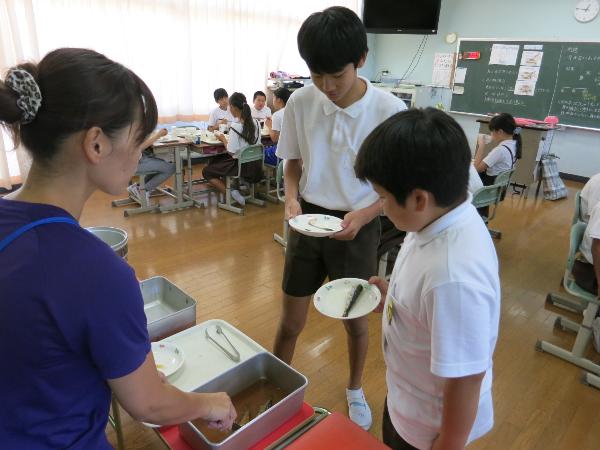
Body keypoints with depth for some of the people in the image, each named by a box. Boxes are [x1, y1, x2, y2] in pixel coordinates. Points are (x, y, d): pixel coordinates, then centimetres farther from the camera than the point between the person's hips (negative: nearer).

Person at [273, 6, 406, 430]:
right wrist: (292, 198, -14)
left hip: (358, 225, -1)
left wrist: (363, 215, -23)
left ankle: (355, 390, 45)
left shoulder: (391, 111, -17)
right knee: (291, 320, 12)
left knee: (356, 318, 17)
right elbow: (293, 163, 5)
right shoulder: (300, 102, -9)